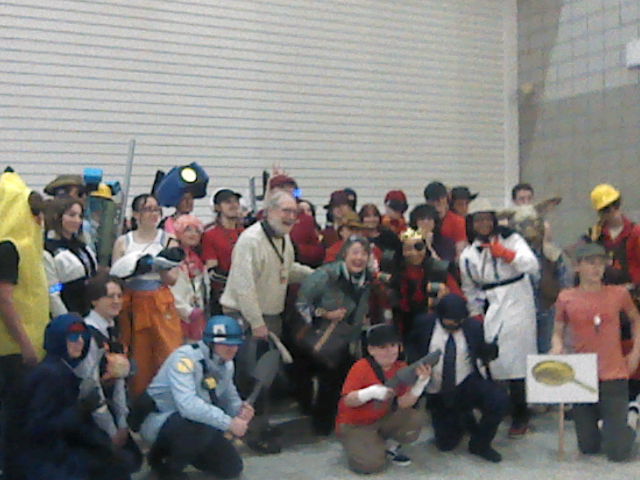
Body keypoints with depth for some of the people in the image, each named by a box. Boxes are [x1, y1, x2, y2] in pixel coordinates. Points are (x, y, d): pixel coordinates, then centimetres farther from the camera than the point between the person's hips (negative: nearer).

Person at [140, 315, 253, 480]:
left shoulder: (227, 363, -1)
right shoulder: (185, 358, -28)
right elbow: (187, 405, -40)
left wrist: (239, 409, -18)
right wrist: (229, 423, -37)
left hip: (196, 423, 8)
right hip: (160, 421, -8)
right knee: (202, 426, -37)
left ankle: (182, 451, 24)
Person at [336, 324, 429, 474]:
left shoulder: (401, 368, -5)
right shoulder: (361, 367, -18)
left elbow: (403, 403, -13)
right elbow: (347, 401, -21)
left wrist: (420, 383, -30)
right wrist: (371, 392, -39)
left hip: (383, 420, 5)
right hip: (354, 424, -5)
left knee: (416, 418, -21)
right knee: (372, 463, -27)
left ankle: (391, 447, 7)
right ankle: (357, 444, 9)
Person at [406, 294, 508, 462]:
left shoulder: (474, 326, -10)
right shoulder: (425, 323, -9)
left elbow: (485, 354, 0)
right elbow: (411, 344, 8)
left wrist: (490, 351, -25)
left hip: (468, 384, -1)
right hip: (437, 393, 1)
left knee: (499, 398, -30)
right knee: (446, 444, 4)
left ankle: (480, 444, -3)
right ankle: (463, 419, 39)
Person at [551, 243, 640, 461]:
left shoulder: (619, 294, -3)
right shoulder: (566, 298, -3)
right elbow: (558, 333, 6)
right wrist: (557, 347, -16)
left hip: (614, 376, -1)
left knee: (617, 452, -2)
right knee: (588, 447, 9)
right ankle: (597, 419, 41)